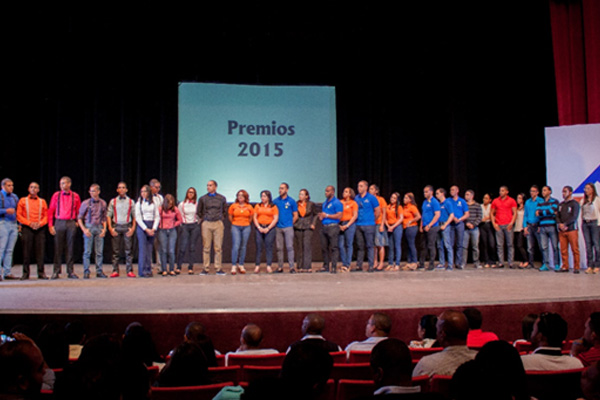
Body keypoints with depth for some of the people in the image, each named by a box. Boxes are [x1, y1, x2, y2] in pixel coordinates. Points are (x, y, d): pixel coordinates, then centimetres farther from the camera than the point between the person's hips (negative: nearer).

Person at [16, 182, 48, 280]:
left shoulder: (42, 201, 13)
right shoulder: (23, 200, 9)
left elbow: (46, 216, 9)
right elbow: (19, 215, 3)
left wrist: (40, 223, -9)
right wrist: (29, 223, -10)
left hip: (40, 228, 1)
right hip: (27, 228, -1)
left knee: (40, 251, -2)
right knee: (26, 251, -1)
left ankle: (41, 273, 2)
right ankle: (25, 273, 6)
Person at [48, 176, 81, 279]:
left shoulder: (75, 196, 6)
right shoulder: (56, 195, 6)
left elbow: (79, 211, 13)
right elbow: (50, 211, 5)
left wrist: (77, 222, 4)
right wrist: (50, 225, -1)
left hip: (71, 223, 0)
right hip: (59, 223, 0)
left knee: (70, 248, 3)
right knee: (58, 248, 0)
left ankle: (70, 272, 8)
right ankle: (56, 271, 7)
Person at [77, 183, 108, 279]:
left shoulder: (103, 203, 8)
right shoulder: (86, 203, 0)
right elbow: (79, 218, 3)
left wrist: (104, 229, 2)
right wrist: (84, 229, -8)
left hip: (99, 228, 2)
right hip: (89, 227, -2)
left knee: (99, 251, 3)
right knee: (87, 251, -3)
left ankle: (99, 271, 10)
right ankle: (86, 272, 3)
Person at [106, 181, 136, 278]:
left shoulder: (131, 201, 9)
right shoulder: (113, 201, 10)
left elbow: (134, 216, 8)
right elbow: (108, 215, 7)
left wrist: (133, 227, -3)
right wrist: (110, 228, -3)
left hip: (127, 227, 0)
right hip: (116, 227, 0)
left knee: (129, 250, -1)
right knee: (116, 250, 1)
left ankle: (129, 271, 3)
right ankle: (115, 271, 6)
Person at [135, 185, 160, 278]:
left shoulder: (154, 203, 10)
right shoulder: (139, 203, 4)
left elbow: (157, 217, 8)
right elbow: (138, 218, -1)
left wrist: (154, 229, -5)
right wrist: (146, 229, -9)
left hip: (152, 228, 2)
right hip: (142, 227, -2)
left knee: (149, 250, 2)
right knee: (143, 249, -7)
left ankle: (149, 270, 6)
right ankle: (142, 271, -5)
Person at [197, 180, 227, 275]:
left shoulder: (221, 198, 8)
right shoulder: (203, 198, 7)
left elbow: (225, 211, 19)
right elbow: (199, 212, 18)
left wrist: (221, 218, 11)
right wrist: (202, 219, 11)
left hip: (218, 224, 0)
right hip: (206, 224, 0)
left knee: (218, 247, -1)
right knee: (206, 247, -1)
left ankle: (218, 268, 5)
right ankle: (205, 268, 4)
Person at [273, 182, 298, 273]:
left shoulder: (291, 201, 3)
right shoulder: (275, 201, 9)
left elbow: (295, 216, 6)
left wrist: (290, 224, 2)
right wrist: (275, 223, 5)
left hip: (288, 227, -3)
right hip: (278, 228, 3)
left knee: (290, 247, -8)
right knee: (279, 248, 5)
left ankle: (292, 267, -7)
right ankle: (280, 267, 11)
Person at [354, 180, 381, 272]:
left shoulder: (371, 198, -2)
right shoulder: (356, 198, 11)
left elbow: (377, 211, 1)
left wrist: (371, 219, 5)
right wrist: (357, 219, 12)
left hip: (369, 225, -4)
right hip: (358, 225, 5)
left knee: (370, 246, -3)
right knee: (360, 246, 8)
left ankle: (371, 266, 0)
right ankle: (359, 266, 12)